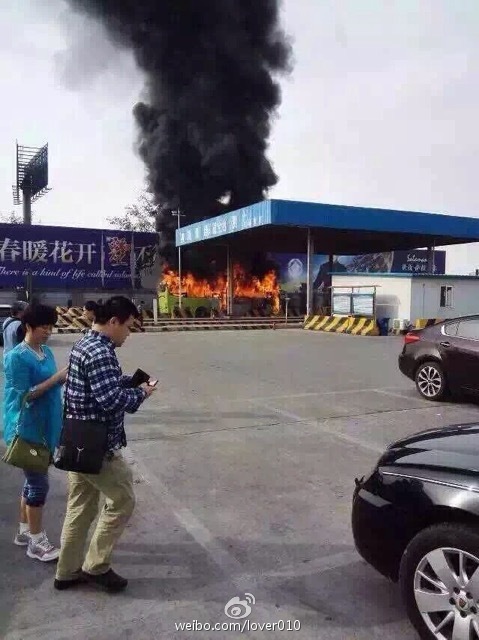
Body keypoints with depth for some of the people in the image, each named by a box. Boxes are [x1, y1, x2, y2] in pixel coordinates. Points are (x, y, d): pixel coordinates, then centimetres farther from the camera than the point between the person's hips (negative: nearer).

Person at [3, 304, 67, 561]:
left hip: (45, 427, 8)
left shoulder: (46, 352, 8)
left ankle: (24, 531, 33)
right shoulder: (17, 357, -16)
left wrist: (63, 379, -3)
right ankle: (36, 542, 12)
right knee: (38, 483, -2)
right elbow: (24, 395, -19)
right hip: (27, 429, -8)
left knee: (34, 480, 17)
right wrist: (56, 378, -23)